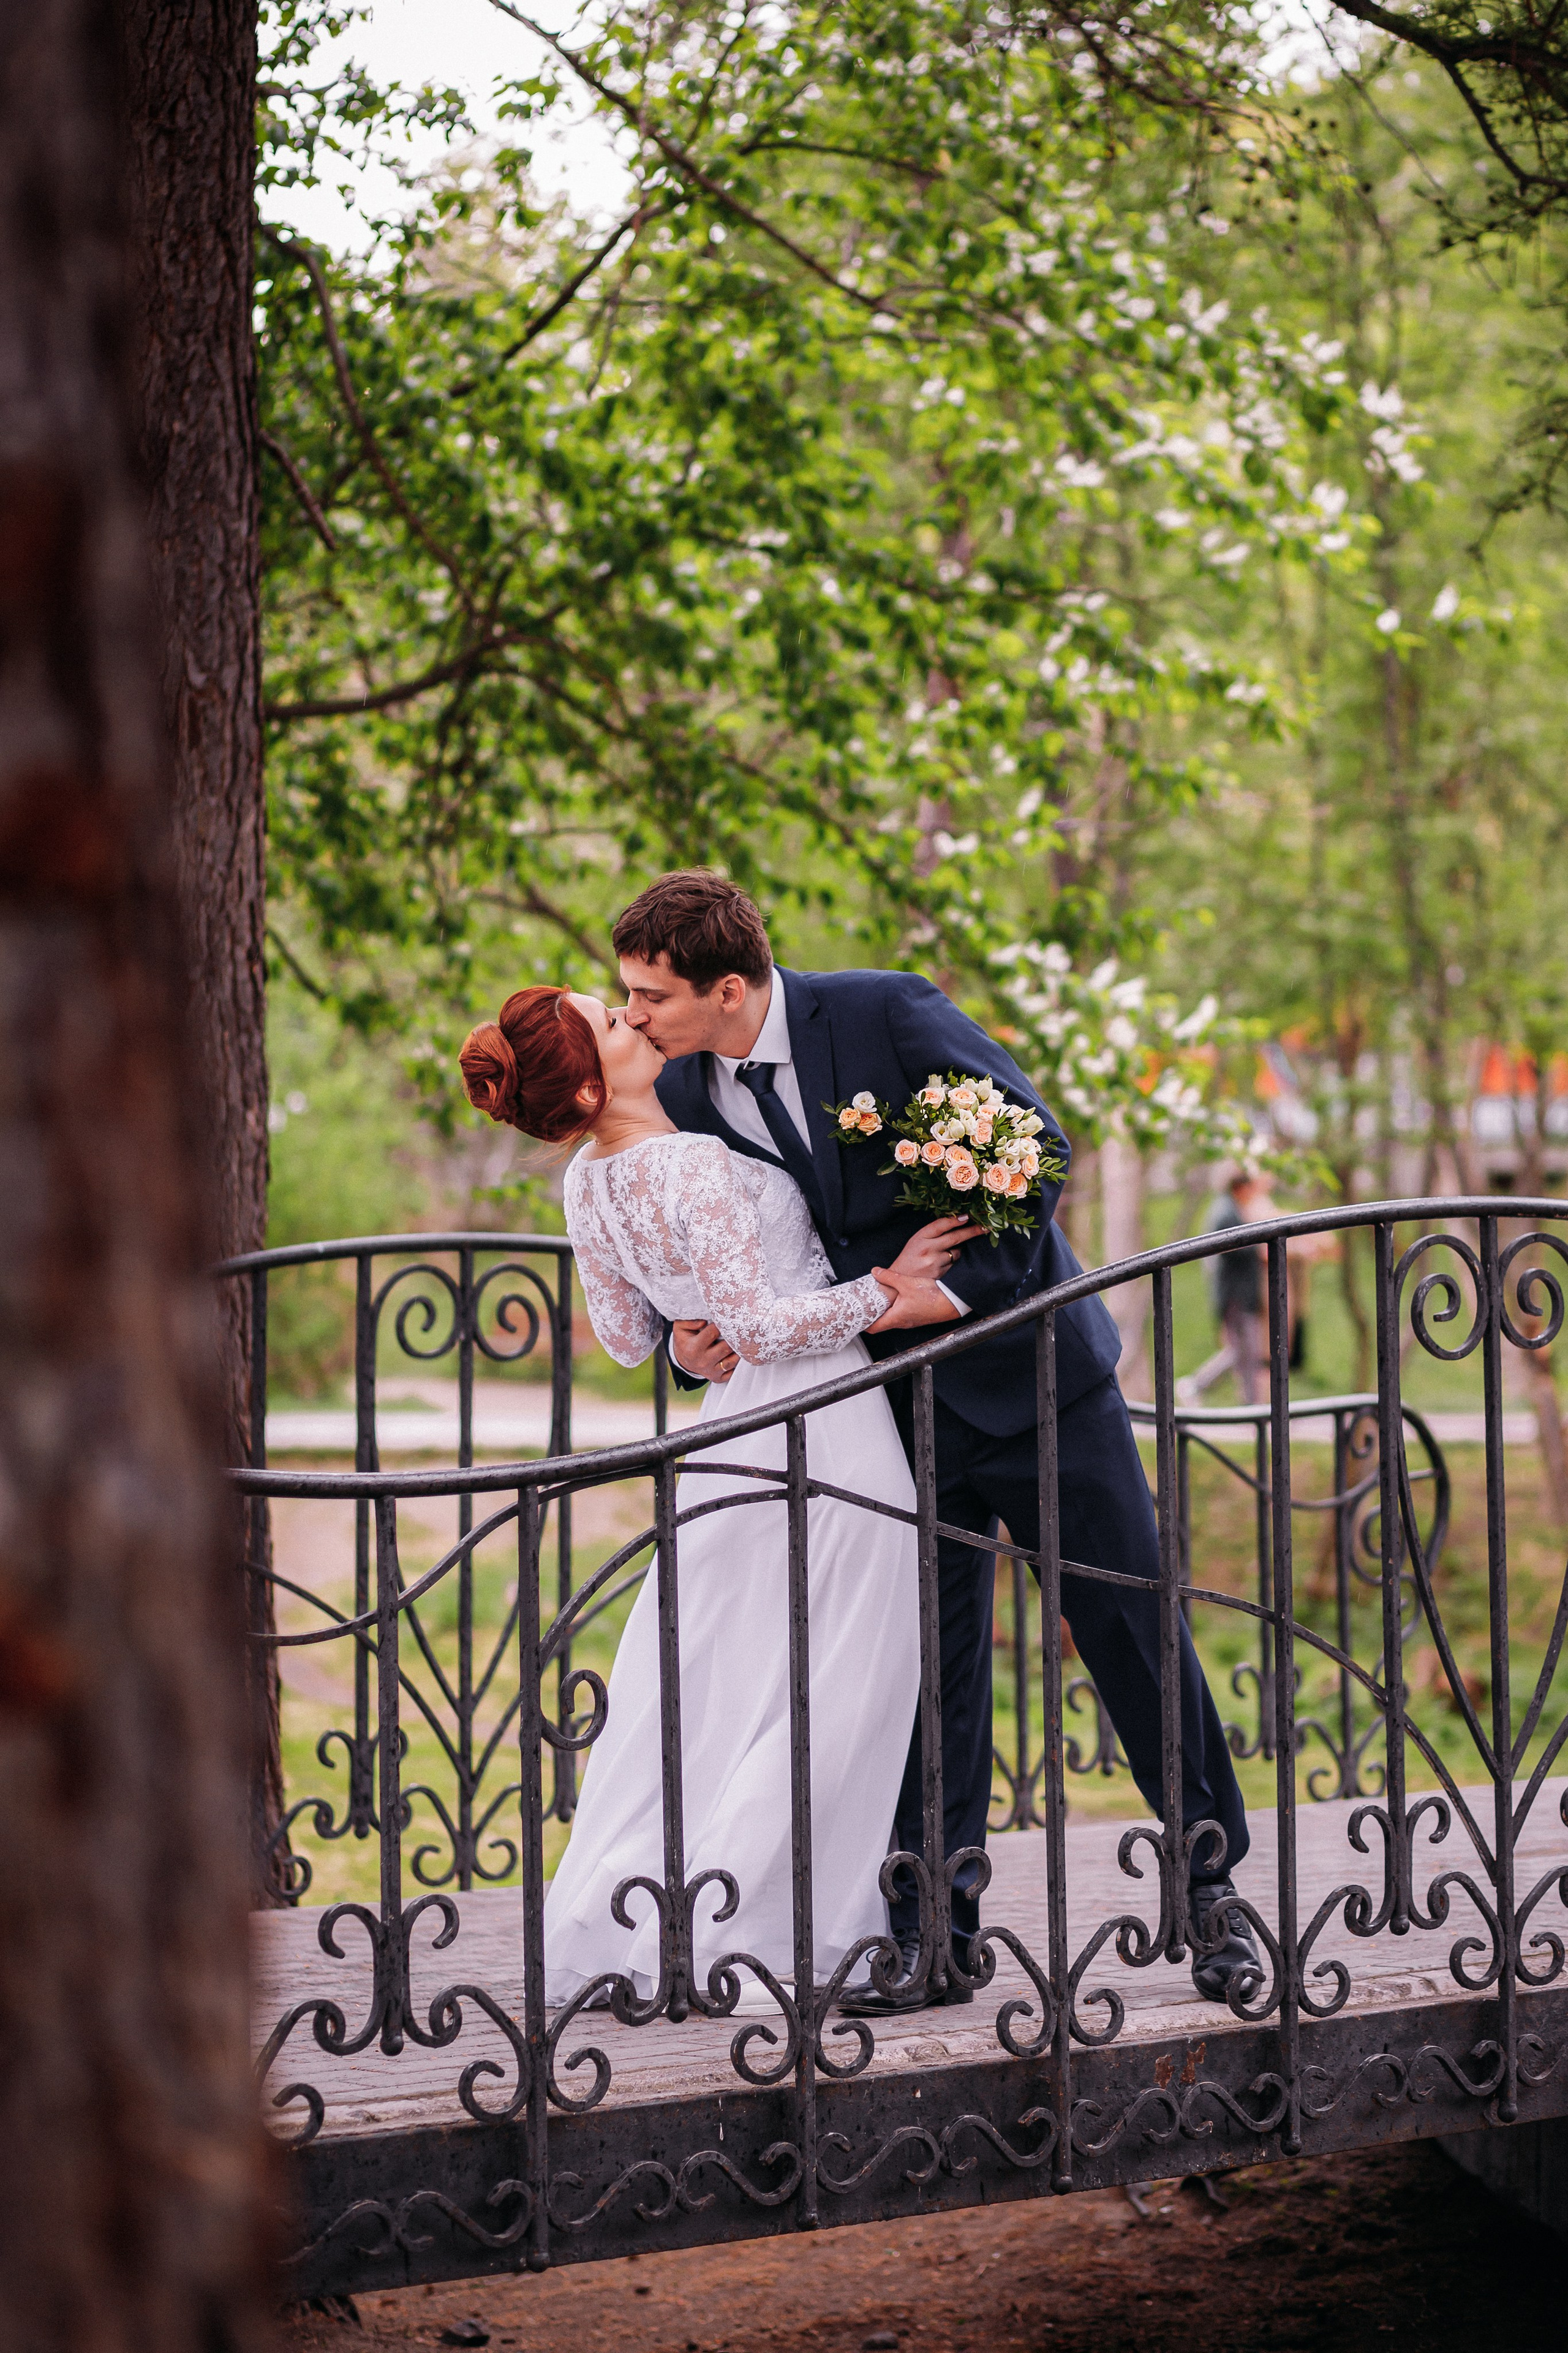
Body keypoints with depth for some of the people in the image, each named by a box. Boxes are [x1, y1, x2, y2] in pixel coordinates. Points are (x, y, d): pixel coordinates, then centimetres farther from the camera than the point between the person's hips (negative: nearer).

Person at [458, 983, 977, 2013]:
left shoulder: (588, 1187, 5)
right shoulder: (698, 1165, -20)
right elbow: (759, 1327, -24)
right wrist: (883, 1296, -14)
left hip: (735, 1428, 8)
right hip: (826, 1431, -8)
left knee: (687, 1694, 14)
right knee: (820, 1700, 2)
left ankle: (601, 1933, 15)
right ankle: (702, 1942, 2)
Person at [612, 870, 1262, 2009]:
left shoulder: (888, 1012, -18)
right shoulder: (685, 1095, -4)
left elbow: (1037, 1145, -13)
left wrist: (958, 1289, -21)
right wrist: (698, 1345, -12)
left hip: (1026, 1359, -3)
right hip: (900, 1411, 4)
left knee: (1135, 1630, 3)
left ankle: (1212, 1890, 17)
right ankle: (938, 1937, 12)